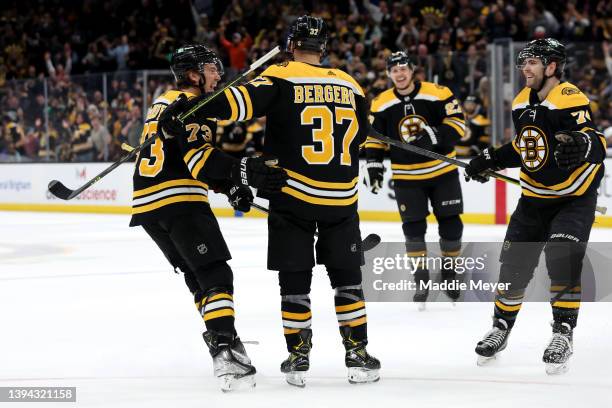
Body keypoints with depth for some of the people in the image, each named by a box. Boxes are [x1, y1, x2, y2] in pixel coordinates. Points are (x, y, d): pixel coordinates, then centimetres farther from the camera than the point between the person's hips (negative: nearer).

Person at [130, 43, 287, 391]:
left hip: (147, 205, 10)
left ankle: (220, 336, 29)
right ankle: (226, 353, -26)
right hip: (179, 201, -10)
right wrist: (248, 173, -26)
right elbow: (200, 157, -20)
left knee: (196, 273, 22)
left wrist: (230, 186, 15)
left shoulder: (164, 103, 24)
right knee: (216, 274, -13)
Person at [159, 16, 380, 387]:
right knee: (347, 278, 13)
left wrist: (188, 112, -27)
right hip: (342, 198, 2)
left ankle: (298, 357, 10)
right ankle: (358, 355, 11)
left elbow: (241, 101, -22)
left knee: (295, 280, 8)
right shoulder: (350, 85, 7)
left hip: (293, 195, -2)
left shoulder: (282, 78, -6)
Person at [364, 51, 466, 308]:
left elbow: (457, 123, -12)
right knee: (413, 227, -1)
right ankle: (421, 280, 10)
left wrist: (434, 135, -27)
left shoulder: (437, 94, -10)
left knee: (450, 223, 4)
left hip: (442, 172, -1)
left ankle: (449, 272, 23)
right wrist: (373, 165, -5)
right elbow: (373, 138, 6)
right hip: (407, 177, 1)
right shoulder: (381, 104, -2)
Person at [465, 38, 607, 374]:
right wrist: (491, 159, 8)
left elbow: (598, 146, -35)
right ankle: (501, 327, 25)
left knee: (563, 259, -22)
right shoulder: (522, 104, 3)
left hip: (574, 197, -7)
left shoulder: (570, 100, -22)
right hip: (534, 197, 7)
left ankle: (563, 335, -11)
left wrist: (583, 143, -56)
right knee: (514, 263, 6)